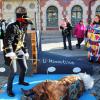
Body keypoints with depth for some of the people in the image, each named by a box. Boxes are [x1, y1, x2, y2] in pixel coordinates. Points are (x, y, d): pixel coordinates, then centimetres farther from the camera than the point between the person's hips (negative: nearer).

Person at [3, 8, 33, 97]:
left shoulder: (22, 28, 8)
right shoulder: (12, 27, -20)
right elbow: (7, 40, -27)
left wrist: (26, 52, 18)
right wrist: (10, 53, -35)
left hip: (19, 51, 8)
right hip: (11, 51, -8)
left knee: (24, 67, 15)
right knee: (13, 71, -13)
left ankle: (21, 81, 42)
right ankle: (9, 89, 3)